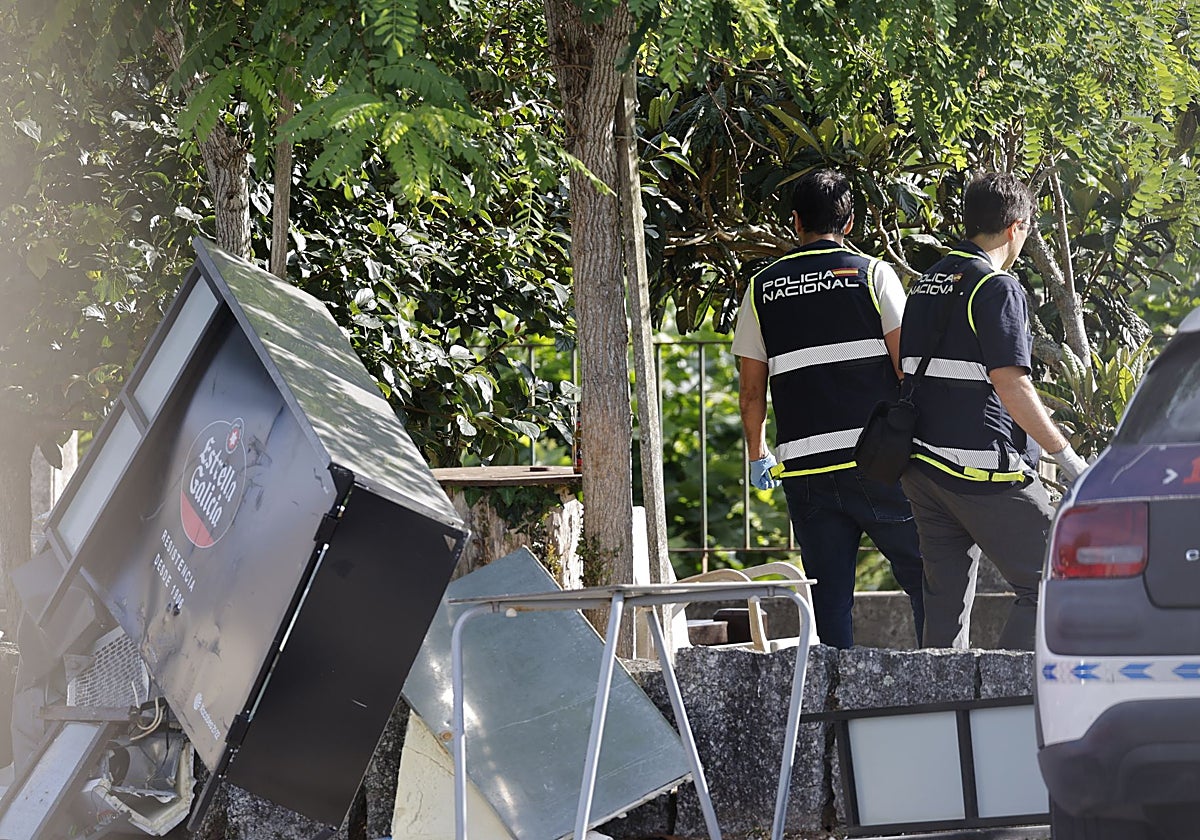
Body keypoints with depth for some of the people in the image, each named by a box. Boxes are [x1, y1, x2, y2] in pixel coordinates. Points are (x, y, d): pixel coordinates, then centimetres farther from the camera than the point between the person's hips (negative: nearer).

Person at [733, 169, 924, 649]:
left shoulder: (762, 288, 9)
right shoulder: (872, 275, 2)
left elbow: (751, 389, 11)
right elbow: (907, 365, -3)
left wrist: (757, 454, 24)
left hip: (804, 467, 3)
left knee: (830, 596, 5)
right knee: (922, 577, 3)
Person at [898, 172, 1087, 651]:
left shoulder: (928, 283, 16)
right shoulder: (996, 287, -11)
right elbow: (1010, 384, -18)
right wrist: (1066, 456, -14)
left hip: (922, 465, 9)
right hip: (982, 468, -9)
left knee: (945, 598, 10)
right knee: (1047, 583, -4)